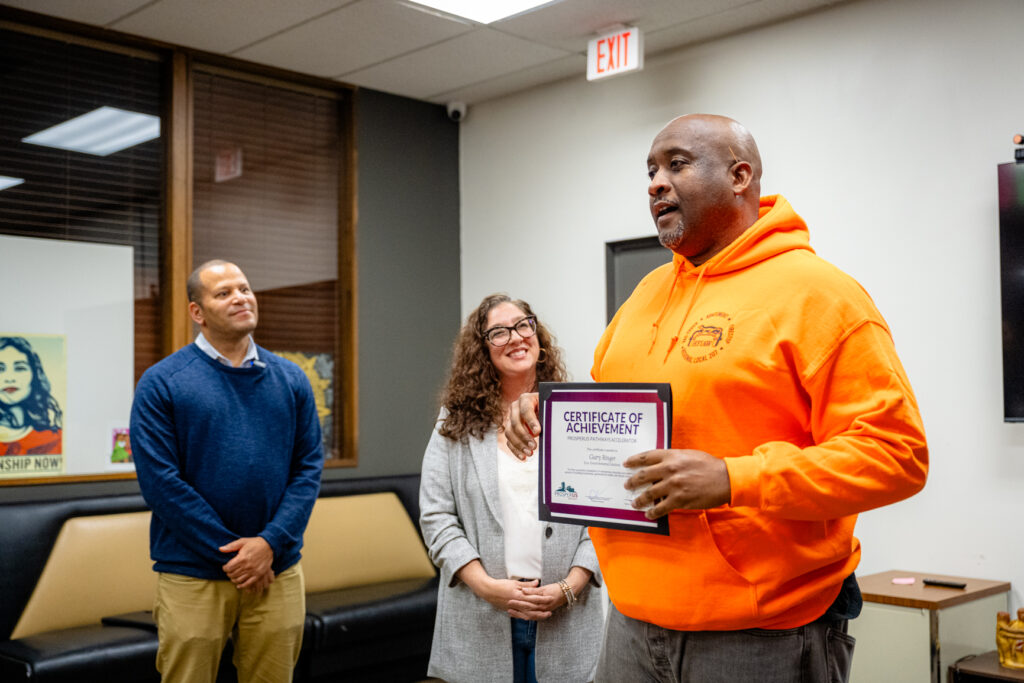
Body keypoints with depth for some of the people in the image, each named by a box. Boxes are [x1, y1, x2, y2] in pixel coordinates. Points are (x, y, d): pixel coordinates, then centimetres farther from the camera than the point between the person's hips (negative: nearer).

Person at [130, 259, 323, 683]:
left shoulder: (291, 379, 7)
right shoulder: (161, 383, -3)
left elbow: (309, 468, 3)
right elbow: (159, 480, -9)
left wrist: (270, 542, -11)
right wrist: (232, 553, -11)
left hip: (278, 571, 3)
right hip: (193, 575, -3)